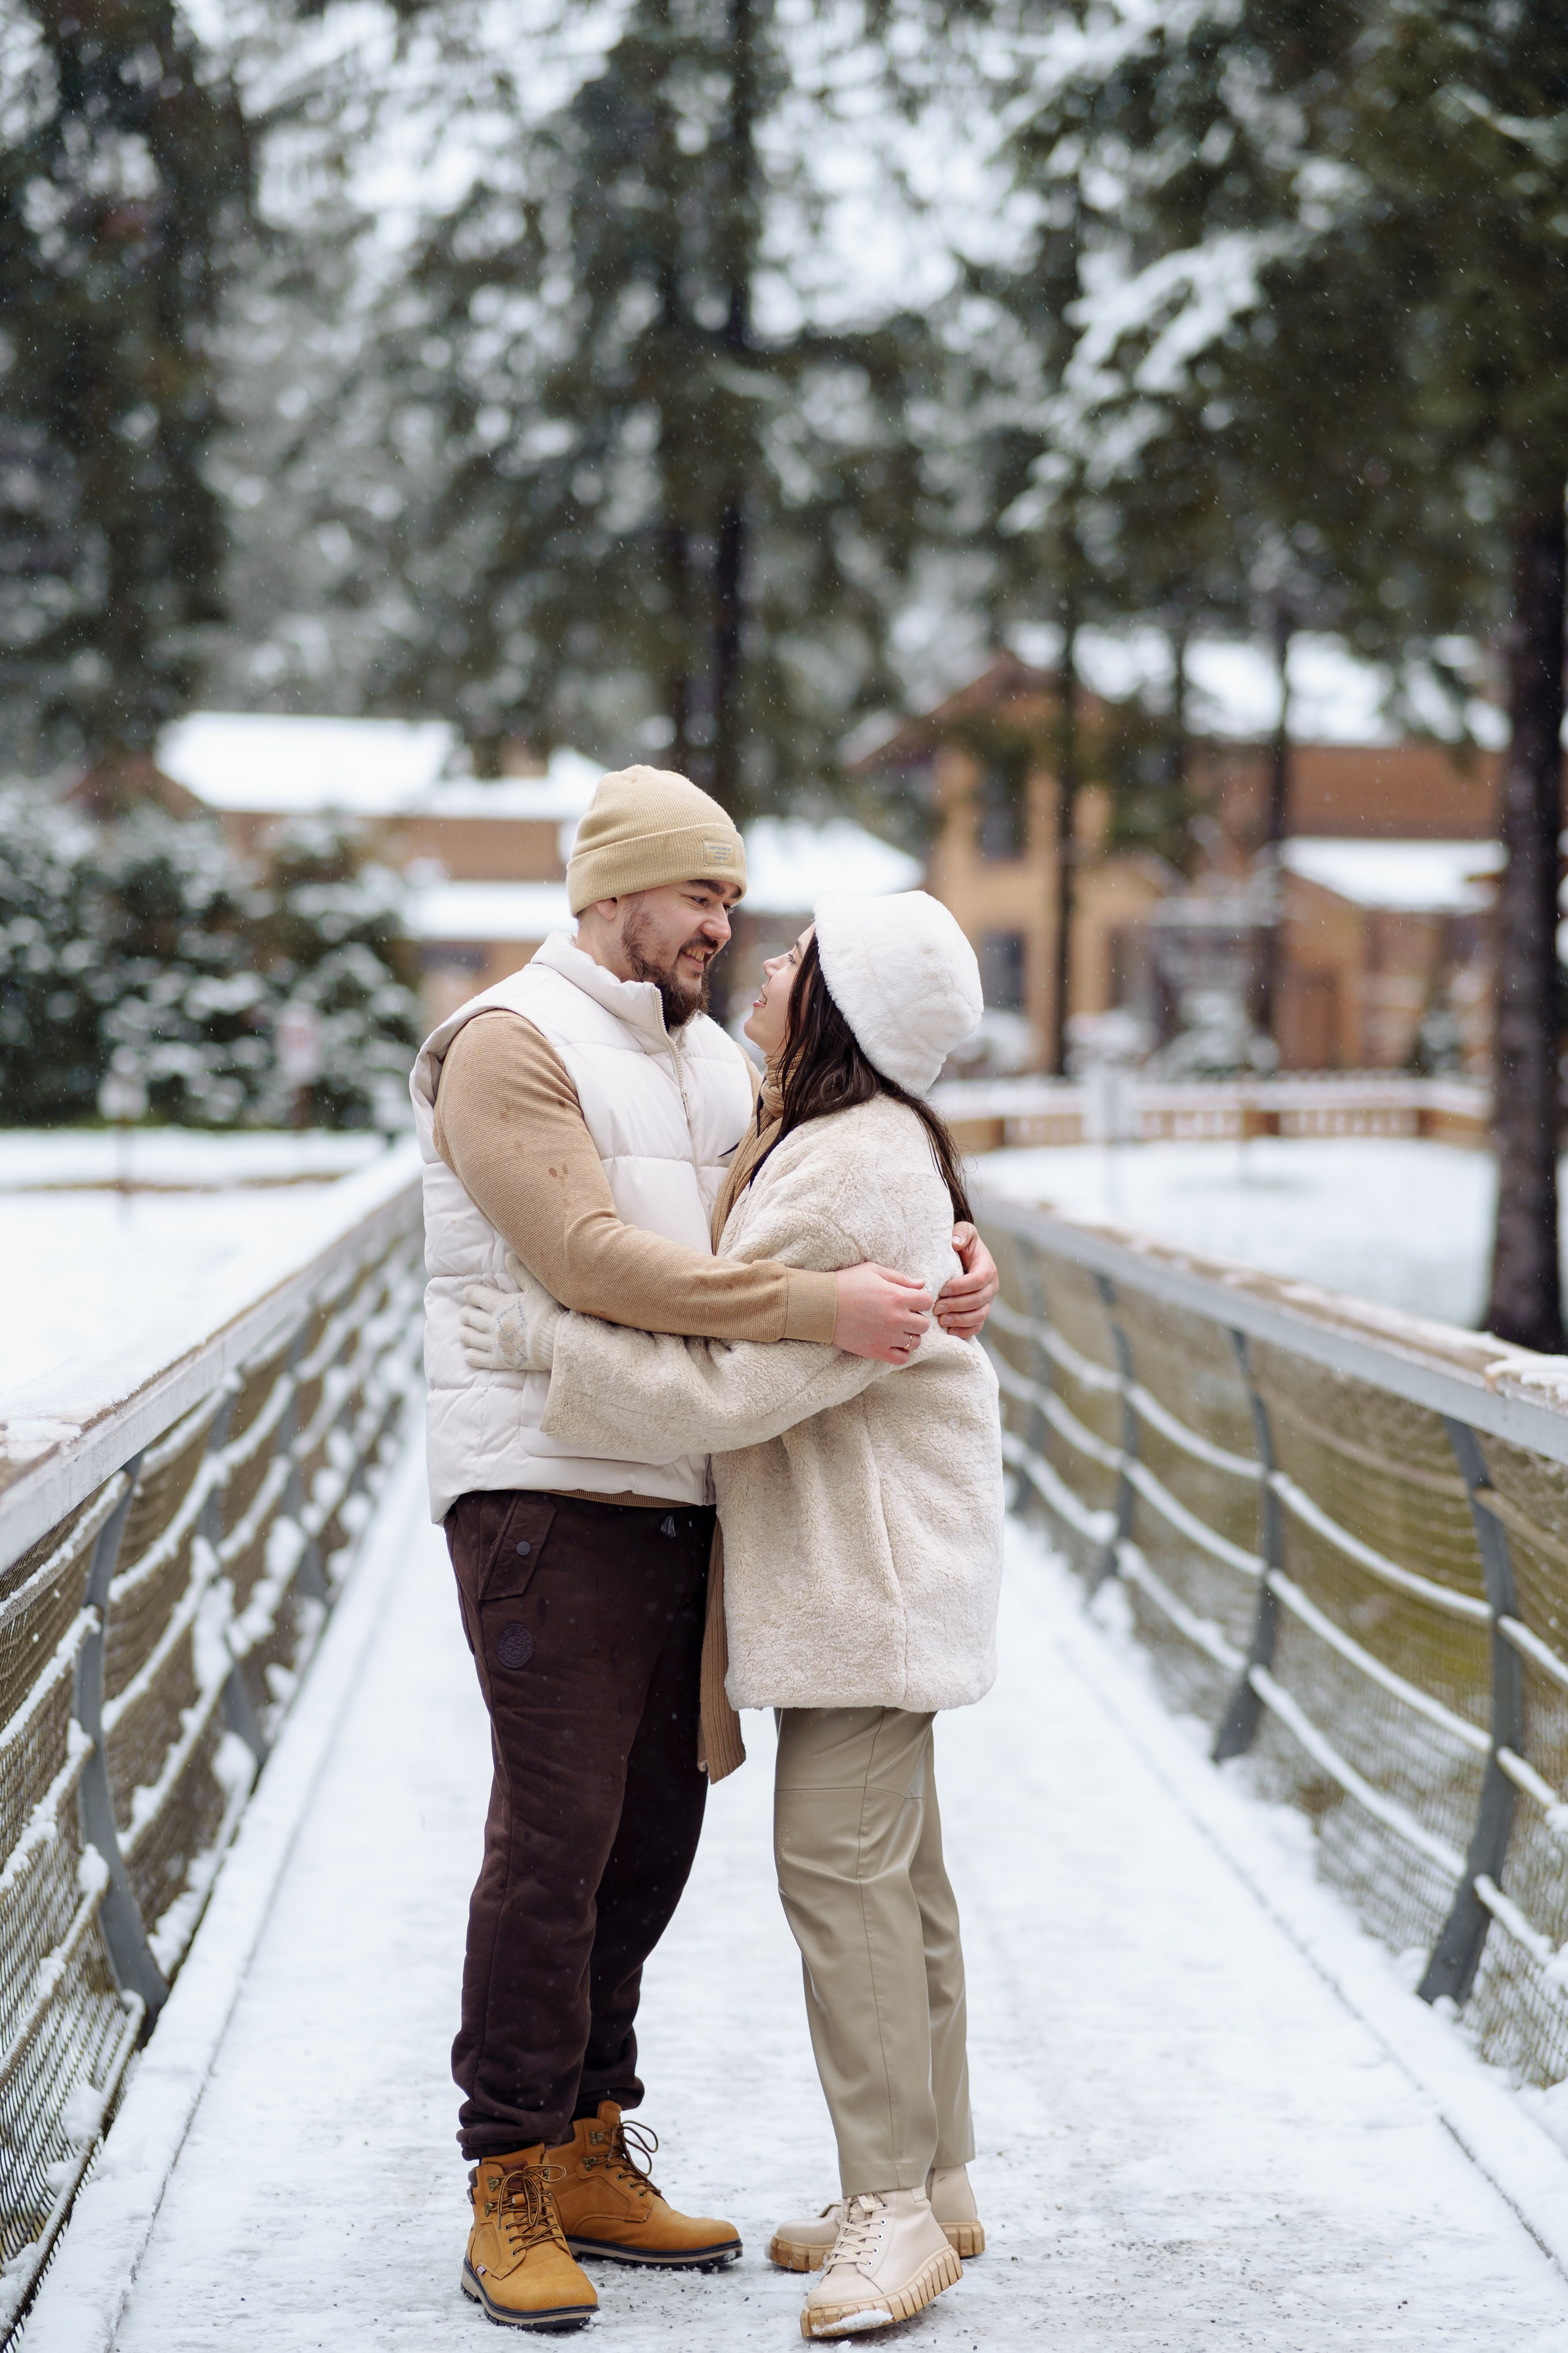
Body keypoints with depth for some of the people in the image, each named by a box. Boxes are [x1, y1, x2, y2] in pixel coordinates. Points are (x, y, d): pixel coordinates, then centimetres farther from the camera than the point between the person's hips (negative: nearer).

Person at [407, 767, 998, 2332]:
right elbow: (592, 1258, -23)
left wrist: (941, 1265, -13)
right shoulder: (507, 1047, -10)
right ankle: (510, 2202, -3)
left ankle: (587, 2160, 20)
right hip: (540, 1490, -8)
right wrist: (816, 1308, -29)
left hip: (671, 1499, 8)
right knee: (554, 1833, -10)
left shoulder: (710, 1064, 17)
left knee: (652, 1828, 10)